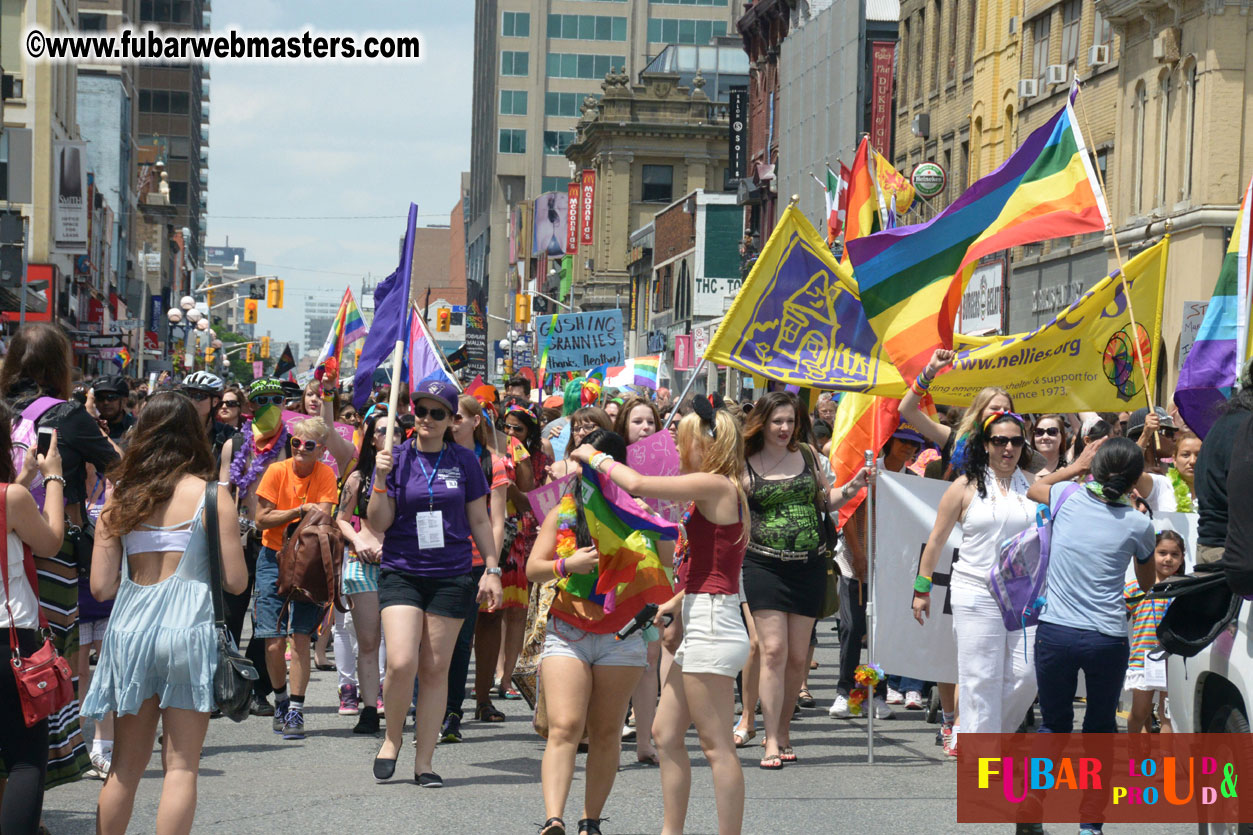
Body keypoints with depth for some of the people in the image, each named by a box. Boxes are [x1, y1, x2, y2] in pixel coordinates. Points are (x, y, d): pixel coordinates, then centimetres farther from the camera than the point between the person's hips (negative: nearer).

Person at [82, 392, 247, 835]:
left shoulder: (120, 496, 5)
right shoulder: (211, 494, -5)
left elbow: (101, 586, 4)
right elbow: (234, 581, -6)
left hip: (129, 630, 4)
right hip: (188, 629, -3)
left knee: (126, 765, 14)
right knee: (181, 765, 3)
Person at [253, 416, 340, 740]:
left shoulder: (325, 475, -3)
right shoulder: (276, 471, -5)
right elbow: (262, 519, -9)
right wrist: (301, 510, -16)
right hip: (273, 559, 0)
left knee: (300, 638, -10)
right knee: (274, 644, -3)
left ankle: (295, 711, -4)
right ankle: (281, 700, 21)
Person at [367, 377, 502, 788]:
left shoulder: (464, 461, 5)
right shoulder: (397, 459, 2)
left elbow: (479, 520, 12)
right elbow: (379, 523, 0)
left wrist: (492, 569, 7)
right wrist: (380, 480, -15)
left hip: (451, 576, 1)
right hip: (401, 573, -1)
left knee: (435, 669, 3)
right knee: (401, 663, -15)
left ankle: (423, 761, 11)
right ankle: (392, 738, 11)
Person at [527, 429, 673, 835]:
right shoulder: (563, 513, 7)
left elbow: (664, 563, 0)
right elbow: (532, 569, 6)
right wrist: (568, 565, -11)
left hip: (622, 637, 0)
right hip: (567, 631, 0)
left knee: (606, 732, 5)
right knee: (564, 727, -13)